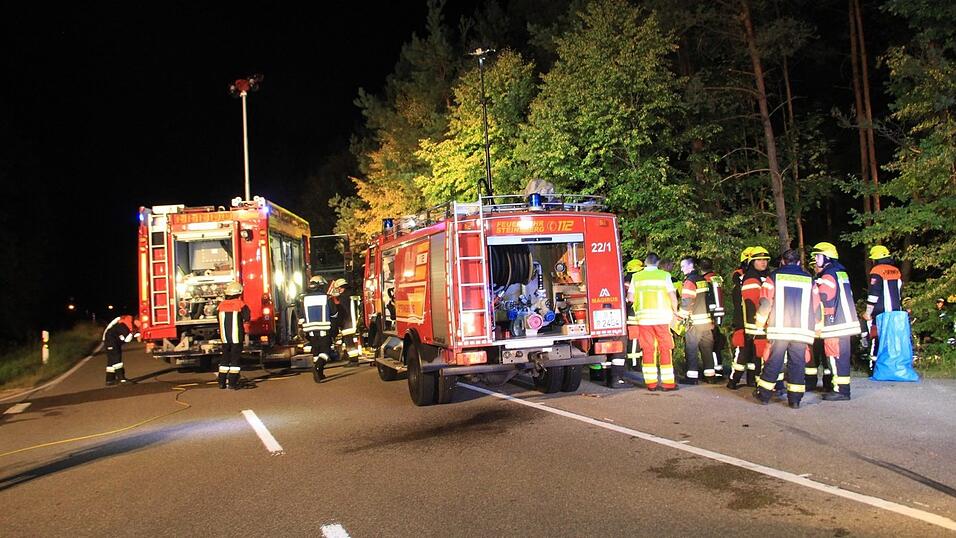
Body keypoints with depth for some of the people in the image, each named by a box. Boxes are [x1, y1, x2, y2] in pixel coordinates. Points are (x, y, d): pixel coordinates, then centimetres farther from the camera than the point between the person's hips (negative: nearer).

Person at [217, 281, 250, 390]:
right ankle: (232, 383, -2)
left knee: (225, 358, 15)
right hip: (237, 337, -4)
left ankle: (222, 382, 16)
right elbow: (246, 320, -7)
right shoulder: (241, 305, -9)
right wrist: (246, 333, 6)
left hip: (225, 337, 4)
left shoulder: (221, 305, 5)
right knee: (235, 359, 1)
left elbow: (219, 321, 14)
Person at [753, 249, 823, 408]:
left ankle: (764, 395, 10)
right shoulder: (809, 279, 10)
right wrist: (817, 328, 21)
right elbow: (816, 306, 12)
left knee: (773, 362, 4)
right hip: (802, 330, 1)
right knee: (797, 364, 5)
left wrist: (759, 323, 9)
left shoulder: (774, 276, 3)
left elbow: (765, 302, -1)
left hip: (779, 329, -1)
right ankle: (795, 399, 5)